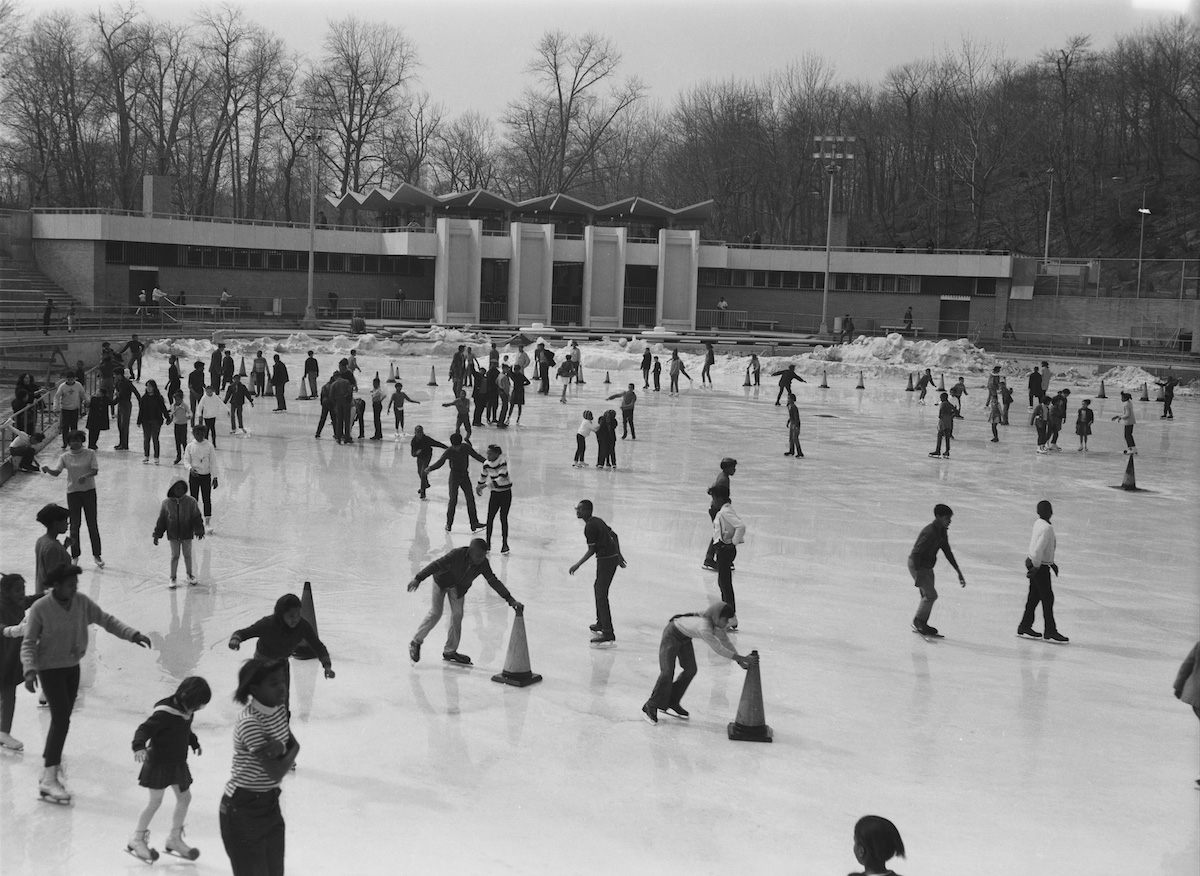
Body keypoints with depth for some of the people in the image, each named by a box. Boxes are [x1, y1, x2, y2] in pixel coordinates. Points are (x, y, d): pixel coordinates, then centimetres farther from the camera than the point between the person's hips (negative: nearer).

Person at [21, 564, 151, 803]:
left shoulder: (81, 602, -6)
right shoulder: (40, 609, -20)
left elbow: (105, 620, -2)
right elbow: (29, 642, -15)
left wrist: (132, 634, -14)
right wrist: (29, 670, -29)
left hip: (72, 666, 6)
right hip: (50, 668, -6)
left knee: (63, 718, 15)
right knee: (61, 719, -14)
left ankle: (50, 758, 37)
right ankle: (48, 779, -12)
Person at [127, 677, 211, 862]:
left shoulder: (187, 712, 0)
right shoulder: (165, 712, -25)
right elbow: (144, 729, -32)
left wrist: (194, 743, 34)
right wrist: (139, 746, -48)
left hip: (177, 762, 8)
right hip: (158, 762, -8)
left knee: (184, 797, 13)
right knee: (155, 801, -3)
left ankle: (175, 839, 30)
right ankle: (137, 839, 16)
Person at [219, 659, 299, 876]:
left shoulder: (278, 709, 1)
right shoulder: (249, 722, -25)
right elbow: (277, 772, -26)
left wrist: (281, 746, -19)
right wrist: (291, 750, -7)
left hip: (270, 804, 8)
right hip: (243, 811, -8)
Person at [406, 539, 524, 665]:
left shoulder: (483, 564, -26)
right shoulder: (457, 555, -39)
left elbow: (494, 581, -21)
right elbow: (436, 565, -35)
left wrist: (510, 599, -26)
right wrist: (418, 578, -38)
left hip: (459, 587, 4)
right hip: (442, 581, -4)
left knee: (457, 615, 0)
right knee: (435, 613, -5)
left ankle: (450, 651, 14)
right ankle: (416, 642, 13)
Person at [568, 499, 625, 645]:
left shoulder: (589, 527, -17)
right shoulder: (597, 521, 12)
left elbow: (591, 550, -17)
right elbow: (614, 535, 19)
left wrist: (577, 566, -14)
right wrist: (618, 555, 27)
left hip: (606, 560, -10)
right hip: (613, 557, 10)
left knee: (601, 595, -11)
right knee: (598, 588, 25)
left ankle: (608, 633, -16)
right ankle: (601, 623, 39)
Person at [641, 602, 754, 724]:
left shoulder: (717, 624, -15)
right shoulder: (704, 626, -40)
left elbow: (726, 642, -4)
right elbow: (718, 648, -40)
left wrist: (739, 660, -13)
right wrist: (741, 658, -39)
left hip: (685, 637, 9)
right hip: (672, 634, -9)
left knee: (690, 670, 7)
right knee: (667, 672, -11)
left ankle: (671, 703, 23)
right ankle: (650, 707, 6)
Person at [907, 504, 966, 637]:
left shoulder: (942, 532, 3)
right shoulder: (930, 533, -27)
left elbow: (948, 552, 13)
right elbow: (916, 553, -28)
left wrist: (959, 573, 13)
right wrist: (918, 575, -29)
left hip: (927, 567, 9)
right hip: (917, 566, -9)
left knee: (927, 596, 12)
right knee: (931, 595, -10)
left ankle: (921, 625, 24)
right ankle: (918, 622, 4)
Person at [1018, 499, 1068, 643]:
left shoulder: (1038, 523, 5)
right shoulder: (1047, 528, -23)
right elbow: (1038, 549, -26)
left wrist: (1051, 562, 23)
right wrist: (1035, 568, -19)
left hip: (1033, 562, 9)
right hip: (1040, 566, -9)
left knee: (1034, 597, 15)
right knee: (1048, 598, -1)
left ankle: (1024, 628, 22)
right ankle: (1050, 632, 5)